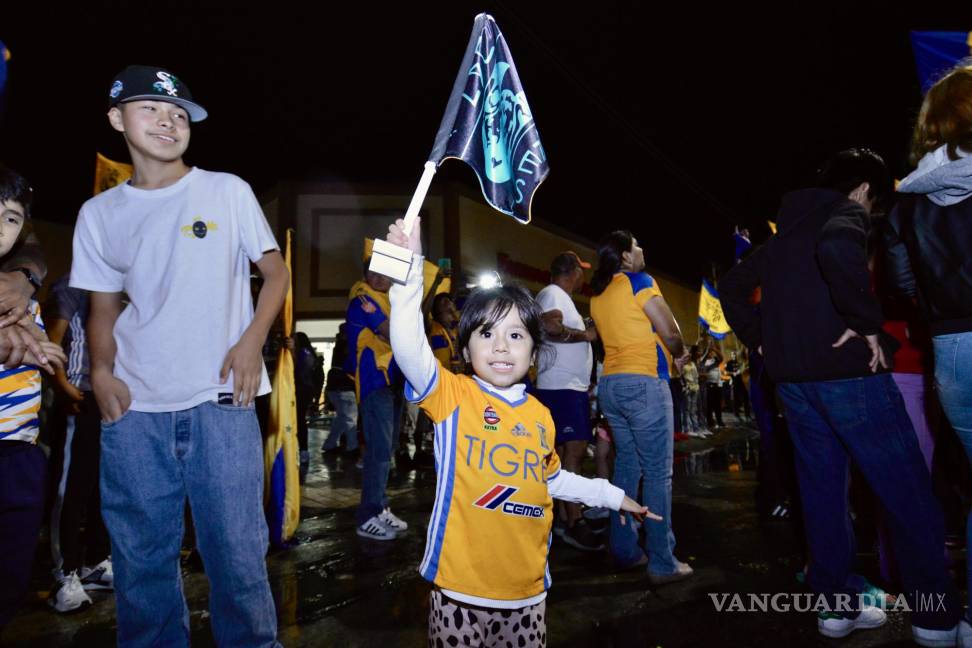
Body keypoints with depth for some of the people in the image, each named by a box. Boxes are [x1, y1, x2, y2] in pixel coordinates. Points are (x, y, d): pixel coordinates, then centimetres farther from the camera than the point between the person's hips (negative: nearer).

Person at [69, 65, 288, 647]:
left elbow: (276, 272, 5)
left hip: (221, 402, -3)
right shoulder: (99, 213, 11)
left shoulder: (227, 191, 4)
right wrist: (101, 370, -3)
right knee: (141, 555, 14)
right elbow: (104, 306, 15)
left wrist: (251, 342, -9)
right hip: (134, 408, 3)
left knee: (237, 548, 4)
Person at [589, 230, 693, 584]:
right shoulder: (639, 281, -5)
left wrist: (669, 354, 18)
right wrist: (680, 354, 12)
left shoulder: (597, 294, 15)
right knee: (657, 472, -3)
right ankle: (663, 563, 0)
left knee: (626, 467, 13)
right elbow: (670, 333, -8)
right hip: (643, 382, -7)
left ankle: (625, 551, 19)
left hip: (609, 384, 8)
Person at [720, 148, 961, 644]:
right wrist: (866, 322, -19)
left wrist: (761, 340, 17)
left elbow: (732, 285, 22)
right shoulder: (846, 213, -3)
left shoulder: (785, 232, 20)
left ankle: (837, 606, 22)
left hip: (792, 376, 8)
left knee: (822, 490, 13)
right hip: (846, 369, -7)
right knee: (907, 490, 5)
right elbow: (837, 249, -28)